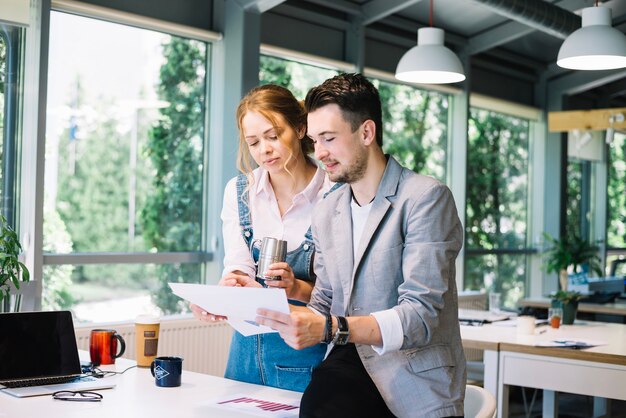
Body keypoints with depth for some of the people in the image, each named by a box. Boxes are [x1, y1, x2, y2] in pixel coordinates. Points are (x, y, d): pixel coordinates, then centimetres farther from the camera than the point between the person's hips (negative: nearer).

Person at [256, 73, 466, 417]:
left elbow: (420, 316, -17)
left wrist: (330, 329, -30)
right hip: (348, 363, 4)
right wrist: (275, 308, -4)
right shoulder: (326, 212, 13)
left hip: (413, 381, -3)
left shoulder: (426, 198, -8)